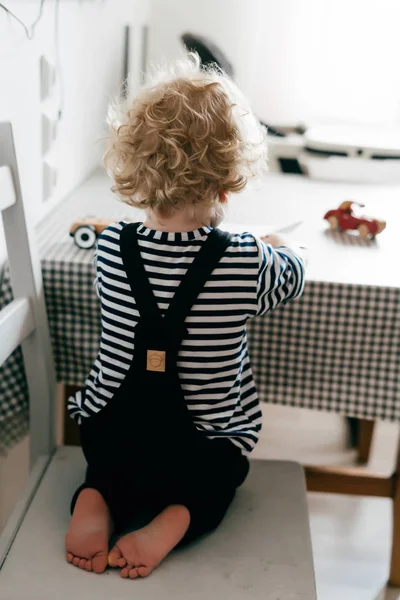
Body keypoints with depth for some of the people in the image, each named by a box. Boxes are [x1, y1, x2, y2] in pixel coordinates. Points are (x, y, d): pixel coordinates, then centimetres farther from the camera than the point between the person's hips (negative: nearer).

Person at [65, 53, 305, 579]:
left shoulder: (110, 247, -13)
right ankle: (180, 513, -1)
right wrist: (281, 248, 25)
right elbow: (291, 278, 4)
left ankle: (99, 496, 2)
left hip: (108, 431, 2)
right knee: (219, 475, 30)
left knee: (116, 462, 34)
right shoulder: (246, 262, -19)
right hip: (206, 446, -2)